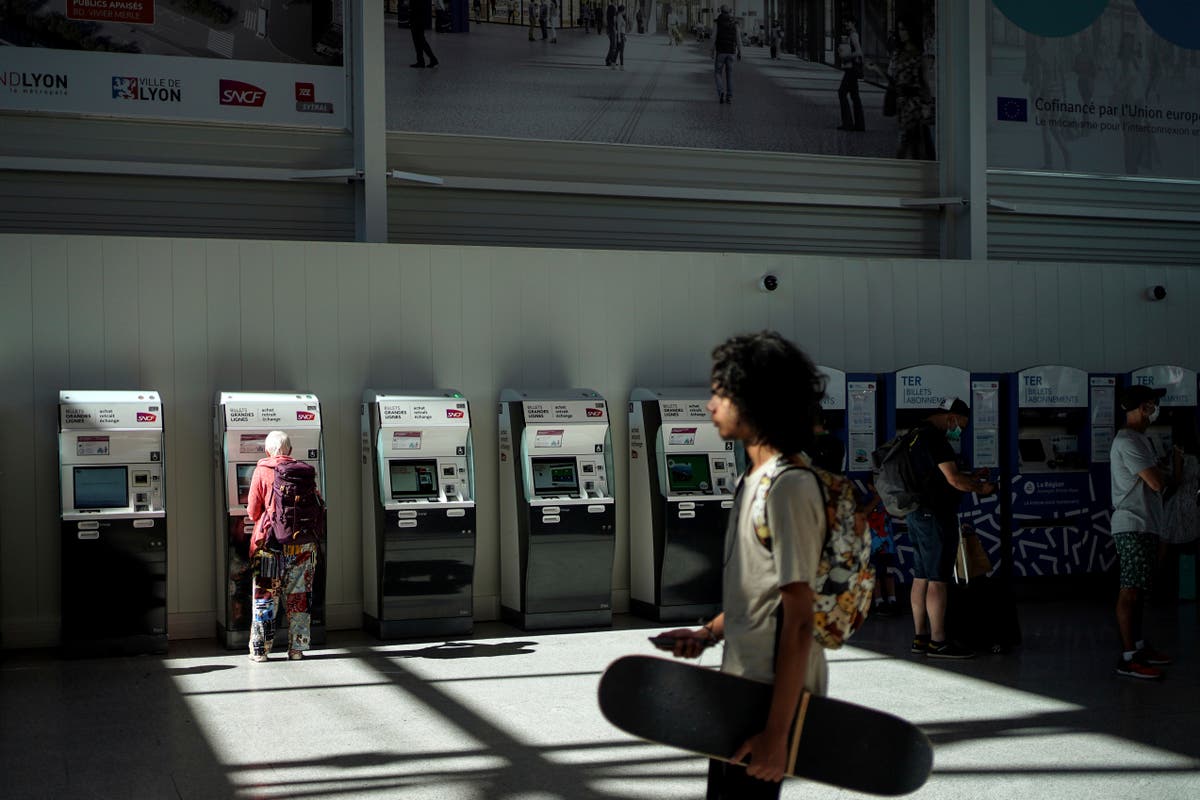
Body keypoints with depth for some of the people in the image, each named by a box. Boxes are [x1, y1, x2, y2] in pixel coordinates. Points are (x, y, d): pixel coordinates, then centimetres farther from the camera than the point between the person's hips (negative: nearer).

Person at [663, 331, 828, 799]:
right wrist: (711, 633, 7)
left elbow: (798, 622, -22)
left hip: (773, 697, -9)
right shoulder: (756, 478, 10)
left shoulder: (789, 487, -20)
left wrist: (777, 733, -22)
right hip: (744, 689, 9)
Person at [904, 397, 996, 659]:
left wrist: (972, 478, 19)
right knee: (937, 580, -7)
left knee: (921, 578, 11)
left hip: (917, 514, 10)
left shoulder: (918, 436, 17)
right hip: (935, 515, -10)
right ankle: (938, 642, -5)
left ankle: (920, 638, 15)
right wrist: (980, 488, -3)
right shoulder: (935, 438, -15)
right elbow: (954, 480, -18)